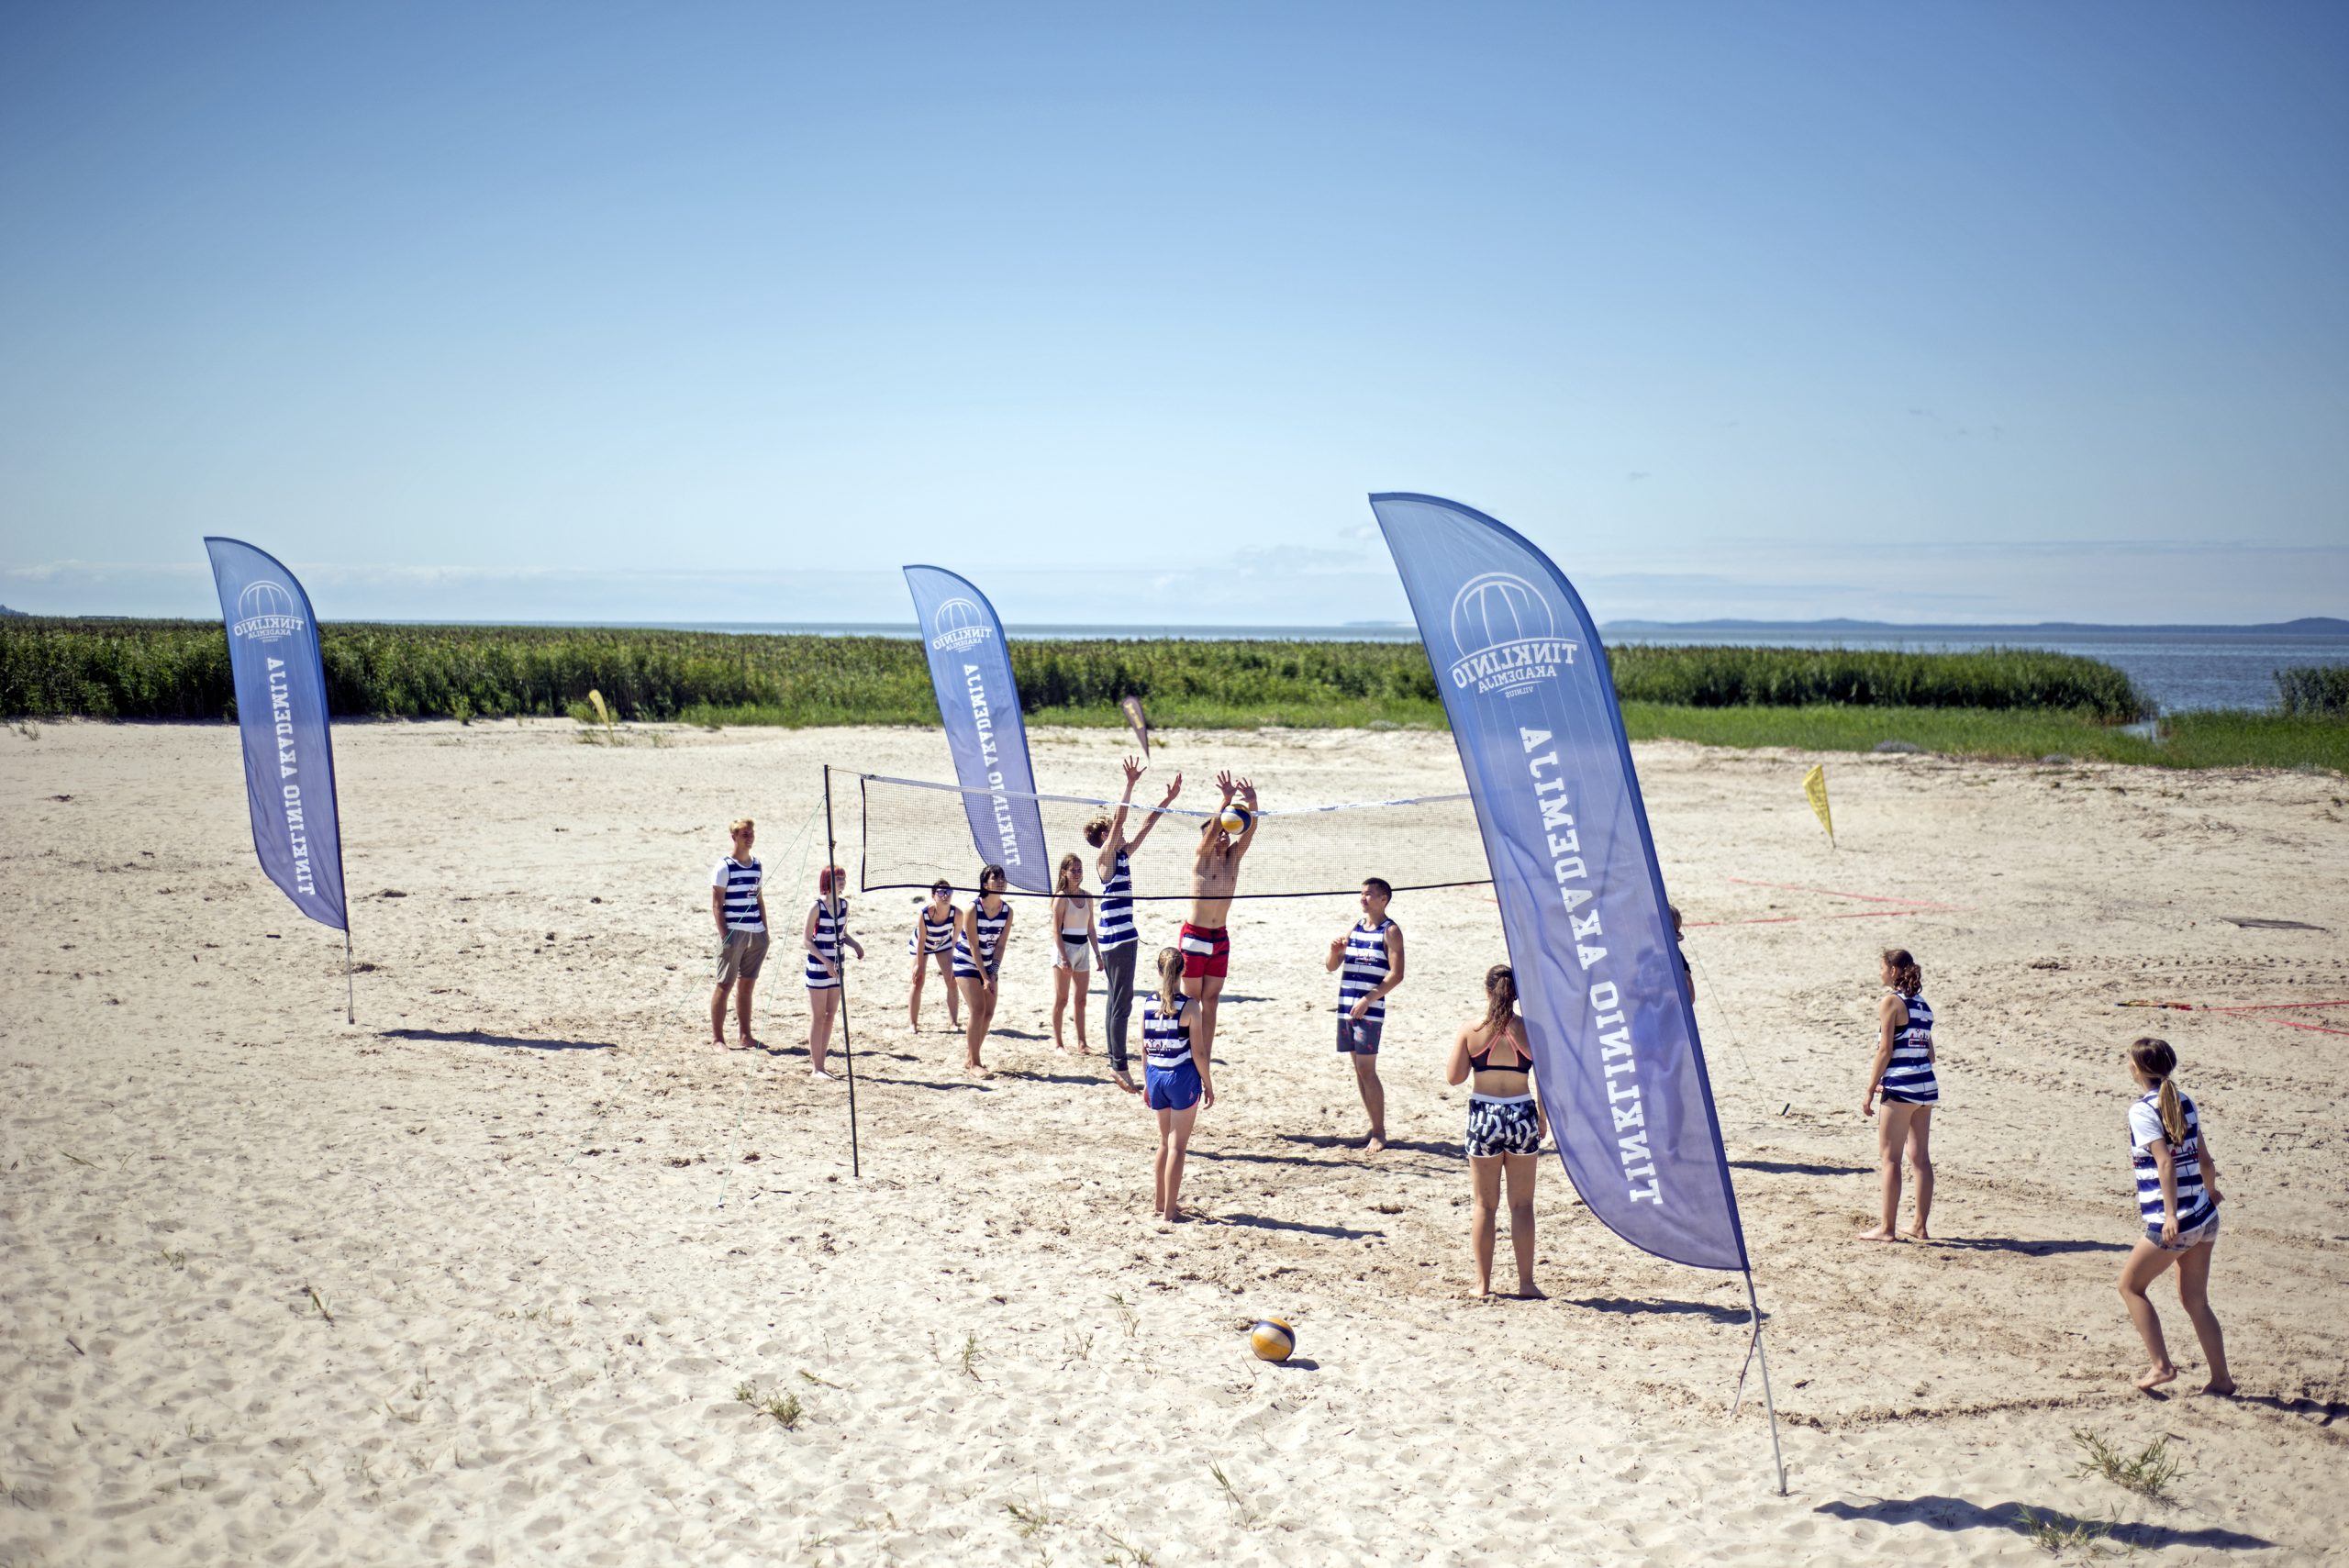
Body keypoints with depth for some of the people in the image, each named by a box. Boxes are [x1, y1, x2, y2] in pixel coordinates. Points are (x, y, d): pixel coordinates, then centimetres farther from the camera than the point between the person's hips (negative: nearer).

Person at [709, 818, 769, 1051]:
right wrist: (724, 935, -14)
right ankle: (717, 1038, 0)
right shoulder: (724, 867, -6)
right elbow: (716, 904, -8)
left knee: (746, 985, 10)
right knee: (725, 985, -3)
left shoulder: (757, 864, 13)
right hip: (733, 932, -6)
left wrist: (765, 932, 14)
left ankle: (746, 1037, 16)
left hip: (756, 933, 6)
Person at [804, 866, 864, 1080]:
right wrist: (826, 961, -20)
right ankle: (816, 1067, 4)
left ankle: (819, 1061, 18)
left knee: (831, 1015, 9)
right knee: (818, 1017, -1)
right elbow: (806, 940, -12)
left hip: (836, 966, 7)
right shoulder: (817, 907, -14)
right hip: (818, 966, -7)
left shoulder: (844, 905, 5)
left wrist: (855, 944, -3)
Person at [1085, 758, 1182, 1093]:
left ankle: (1115, 1061, 20)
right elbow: (1119, 819, -22)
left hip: (1123, 936, 10)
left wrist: (1169, 799, 13)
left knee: (1117, 1001, 13)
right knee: (1122, 1003, -9)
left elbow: (1146, 824, 16)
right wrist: (1131, 784, -26)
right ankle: (1120, 1066, -7)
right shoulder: (1105, 857, -11)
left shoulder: (1122, 855, 12)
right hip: (1116, 939, -10)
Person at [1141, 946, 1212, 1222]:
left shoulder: (1148, 1005, -1)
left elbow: (1144, 1048, 6)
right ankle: (1170, 1210, 6)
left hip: (1156, 1077, 5)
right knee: (1177, 1146, 4)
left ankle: (1159, 1201, 28)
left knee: (1165, 1142, 21)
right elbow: (1198, 1052, -11)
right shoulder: (1188, 1008, -13)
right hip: (1182, 1077, -5)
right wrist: (1208, 1085, 0)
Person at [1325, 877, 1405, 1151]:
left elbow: (1396, 974, -12)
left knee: (1367, 1069, -10)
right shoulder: (1354, 929, 15)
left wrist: (1368, 999, -18)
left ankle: (1379, 1133, -5)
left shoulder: (1390, 931, -4)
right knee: (1359, 1069, 9)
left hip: (1370, 1010, -7)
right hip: (1346, 1008, 7)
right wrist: (1334, 950, -6)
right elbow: (1332, 967, 17)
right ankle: (1375, 1127, 15)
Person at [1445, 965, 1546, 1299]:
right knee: (1522, 1205, 9)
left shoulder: (1470, 1031, -6)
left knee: (1483, 1205, 10)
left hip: (1484, 1116, 0)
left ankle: (1483, 1283, 12)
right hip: (1522, 1115, 0)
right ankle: (1526, 1282, 9)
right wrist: (1543, 1117, 11)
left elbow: (1453, 1077, -3)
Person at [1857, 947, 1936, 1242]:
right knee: (1921, 1157, 10)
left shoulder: (1890, 1002, -7)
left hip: (1901, 1086, -7)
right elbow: (1929, 1052, 15)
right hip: (1927, 1085, 7)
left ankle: (1887, 1228, -1)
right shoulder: (1922, 1005, 14)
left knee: (1889, 1157, -2)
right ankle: (1921, 1226, 14)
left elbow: (1885, 1050, -11)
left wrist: (1870, 1091, -8)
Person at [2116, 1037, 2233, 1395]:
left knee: (2130, 1285, 11)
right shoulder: (2185, 1103, 8)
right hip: (2205, 1218, 7)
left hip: (2171, 1224, -7)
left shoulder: (2142, 1110, -11)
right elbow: (2204, 1160, 13)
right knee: (2195, 1301, 15)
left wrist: (2170, 1214, -26)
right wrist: (2211, 1193, 31)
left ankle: (2162, 1365, 6)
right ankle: (2221, 1378, 15)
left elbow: (2165, 1162, -22)